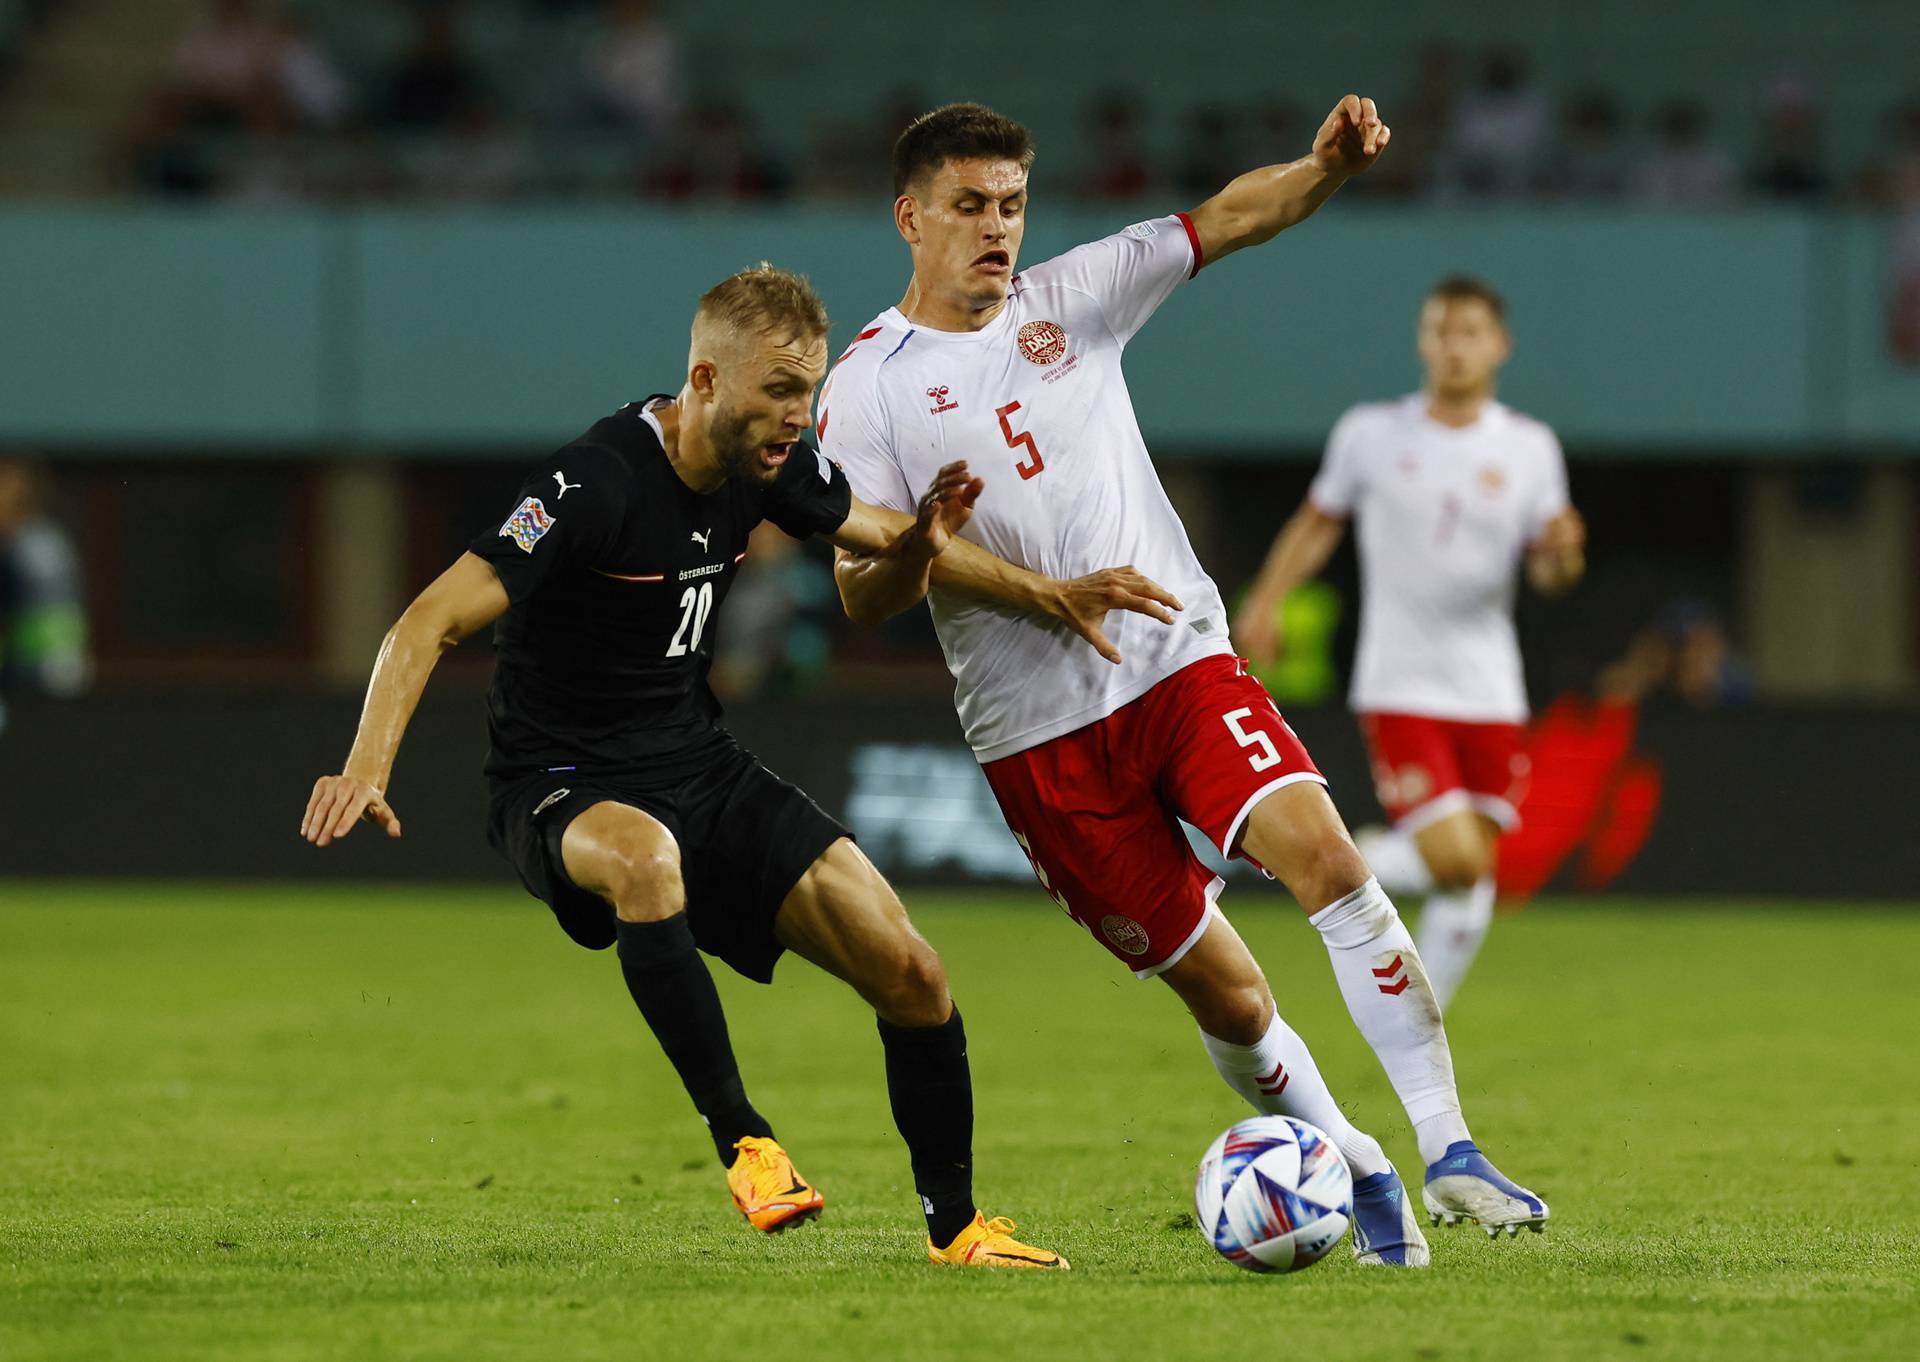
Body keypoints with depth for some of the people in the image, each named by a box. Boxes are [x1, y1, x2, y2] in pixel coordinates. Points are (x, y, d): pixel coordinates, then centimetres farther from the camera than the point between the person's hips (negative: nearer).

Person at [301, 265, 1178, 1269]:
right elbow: (432, 622, -28)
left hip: (701, 770, 7)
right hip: (562, 791, -7)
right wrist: (366, 768, -42)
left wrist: (1052, 597, 4)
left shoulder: (771, 465, -1)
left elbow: (887, 569, 18)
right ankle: (742, 1145, -30)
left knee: (911, 973, -6)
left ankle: (956, 1226, 15)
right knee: (645, 857, -43)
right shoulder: (597, 485, -24)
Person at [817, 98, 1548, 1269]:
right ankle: (1360, 1180, 19)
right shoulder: (869, 385, 1)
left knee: (1322, 852, -22)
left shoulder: (1070, 297, 9)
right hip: (1041, 733, -2)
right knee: (1224, 993, -2)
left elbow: (1230, 219, 3)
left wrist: (1327, 166, -17)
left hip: (1180, 659, 2)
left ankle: (1447, 1152, -22)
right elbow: (860, 595, -3)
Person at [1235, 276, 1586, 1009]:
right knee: (1452, 861, -18)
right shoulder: (1372, 433, 0)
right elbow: (1318, 523, 14)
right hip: (1400, 691, -3)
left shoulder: (1529, 448, 4)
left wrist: (1562, 552, -18)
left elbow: (1546, 571, 5)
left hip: (1489, 693, 3)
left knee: (1474, 877, 3)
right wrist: (1264, 602, 4)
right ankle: (1355, 862, 14)